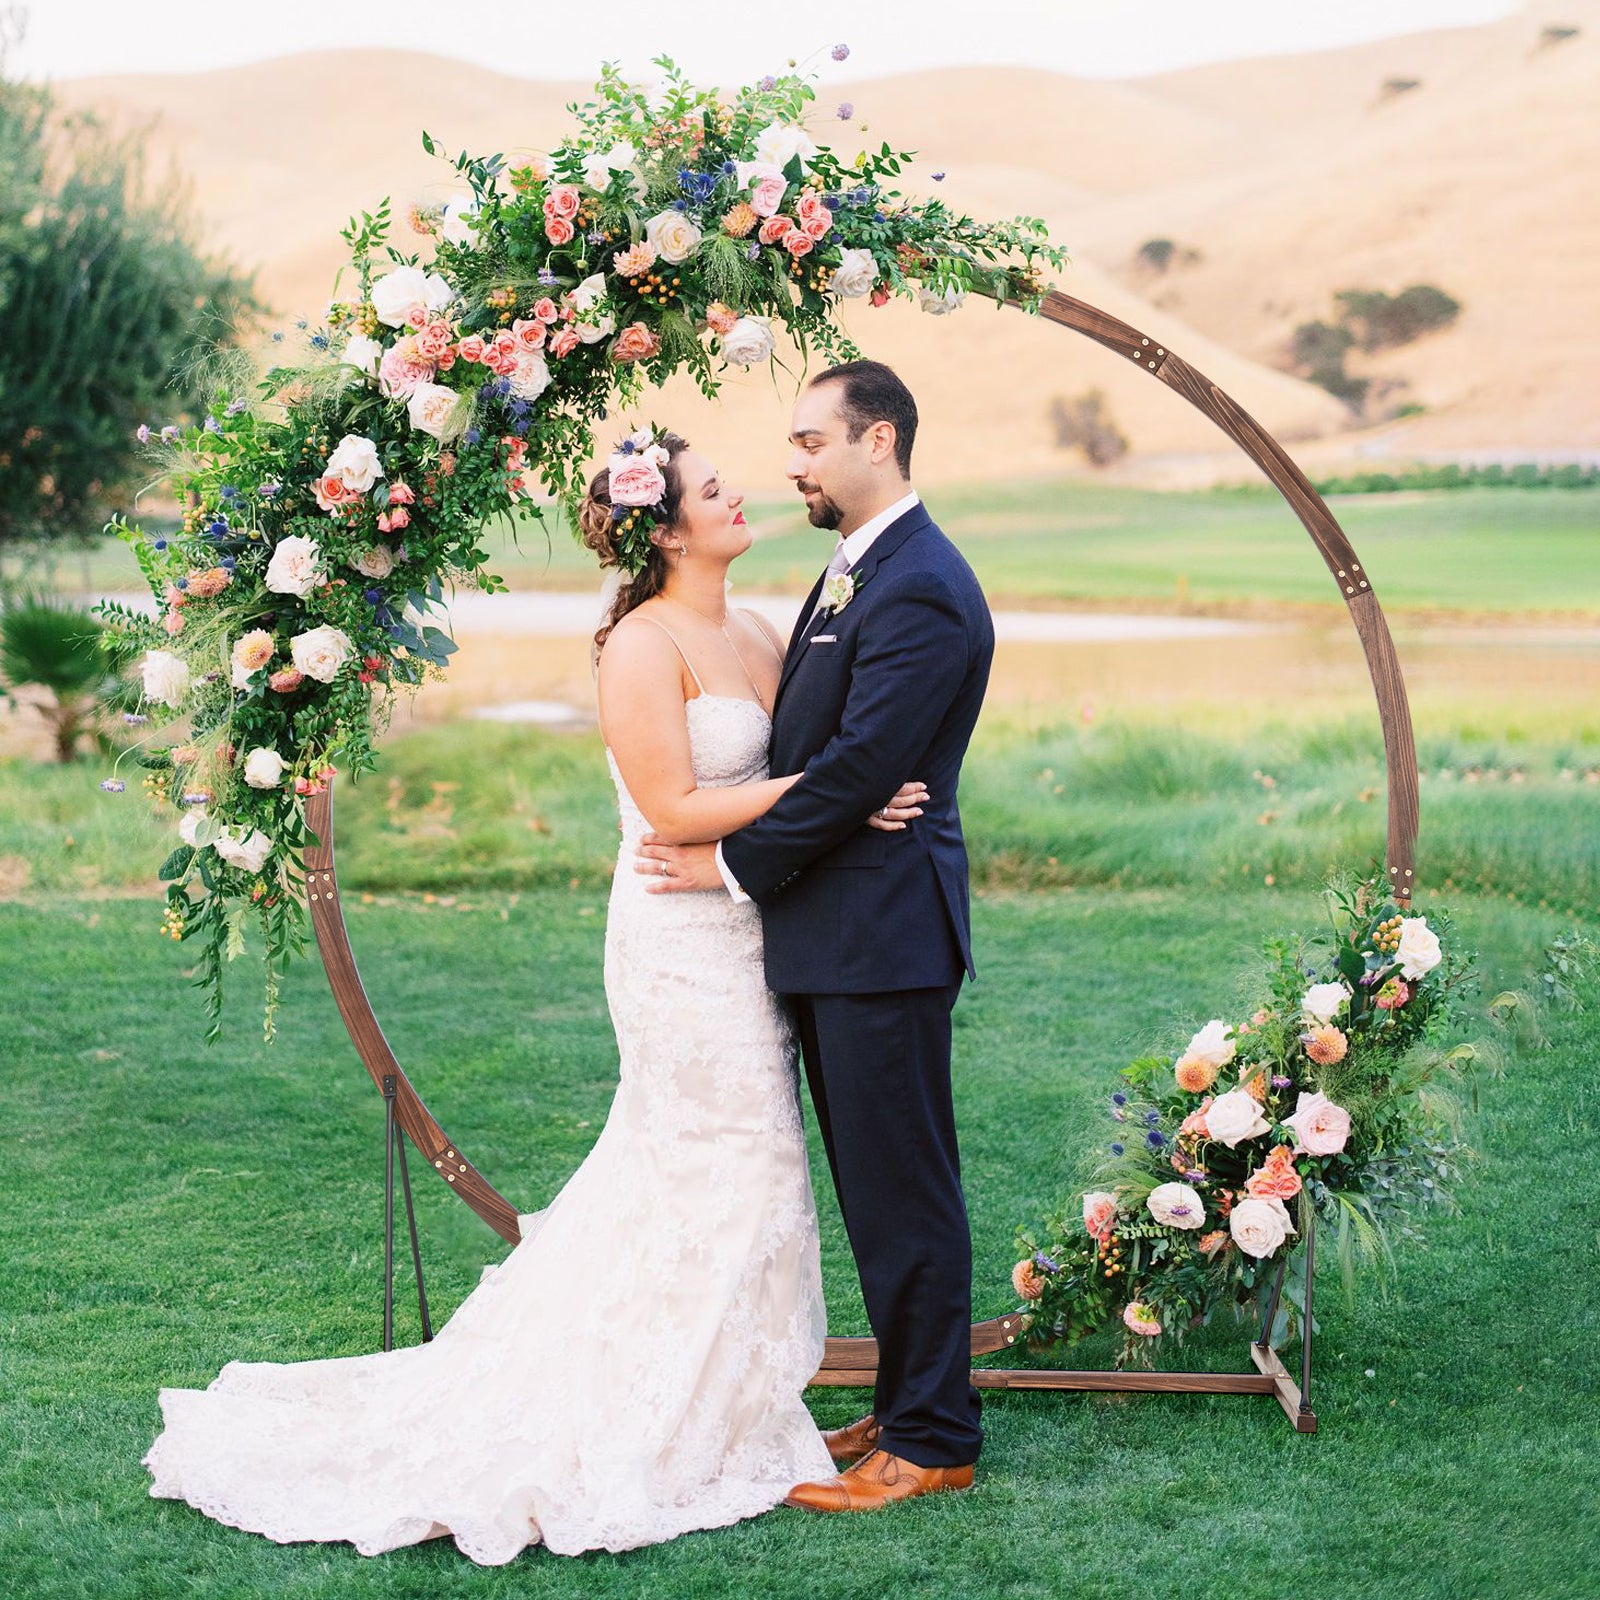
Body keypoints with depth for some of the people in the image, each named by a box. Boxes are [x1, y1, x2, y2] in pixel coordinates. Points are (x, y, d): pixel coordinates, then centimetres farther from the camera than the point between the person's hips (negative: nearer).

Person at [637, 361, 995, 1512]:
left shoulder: (920, 593, -17)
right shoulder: (858, 570, 16)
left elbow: (856, 768, -21)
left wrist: (735, 864, -12)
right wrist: (743, 851, 6)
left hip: (884, 937, -10)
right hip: (836, 937, 10)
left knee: (903, 1189, -1)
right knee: (875, 1186, 16)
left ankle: (932, 1441, 9)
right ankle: (913, 1404, 27)